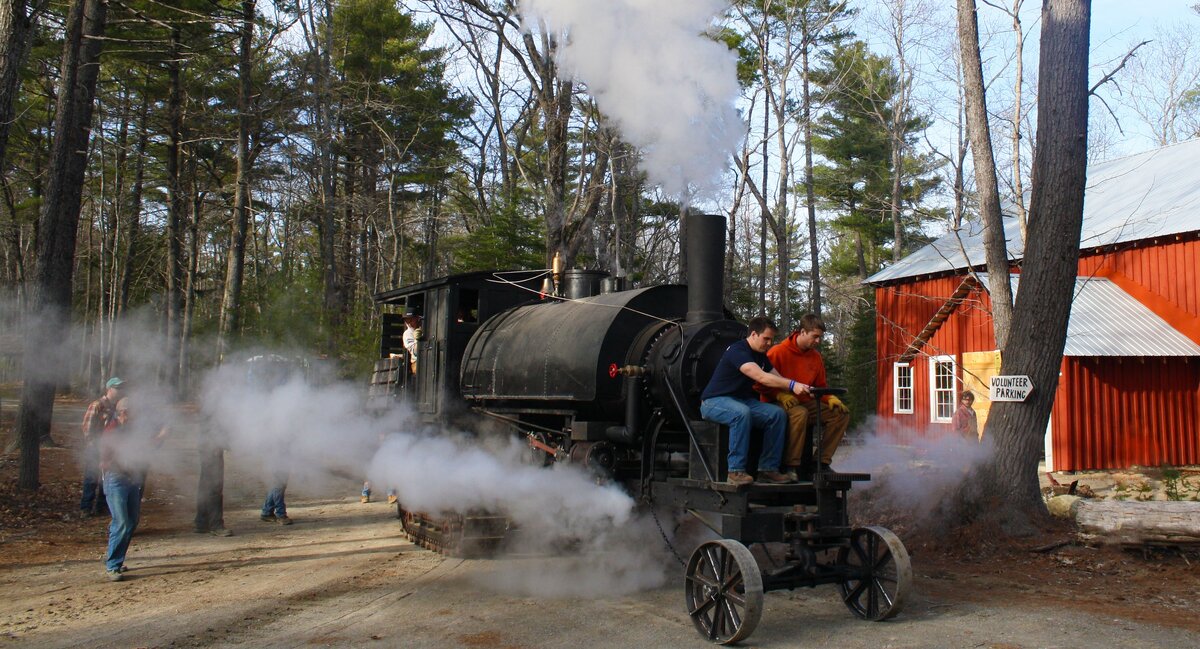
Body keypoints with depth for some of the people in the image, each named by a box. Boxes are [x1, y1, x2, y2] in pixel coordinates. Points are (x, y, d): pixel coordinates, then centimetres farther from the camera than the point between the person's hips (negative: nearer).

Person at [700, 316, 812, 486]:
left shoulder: (761, 355, 10)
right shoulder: (737, 351, -21)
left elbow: (778, 378, 6)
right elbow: (761, 377, -33)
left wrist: (800, 389, -13)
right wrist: (793, 385, -39)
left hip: (742, 401, 9)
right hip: (714, 401, -8)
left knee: (777, 413, -14)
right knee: (741, 412, -40)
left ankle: (768, 468, -10)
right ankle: (736, 471, -33)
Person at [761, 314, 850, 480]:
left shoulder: (816, 357, 9)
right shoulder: (778, 352, -12)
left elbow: (820, 386, 17)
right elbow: (761, 383, -12)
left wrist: (831, 399, -3)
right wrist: (781, 395, -24)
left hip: (805, 403, 7)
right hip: (778, 404, -7)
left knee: (842, 413, -6)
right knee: (800, 413, -40)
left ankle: (822, 461, -2)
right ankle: (791, 465, -28)